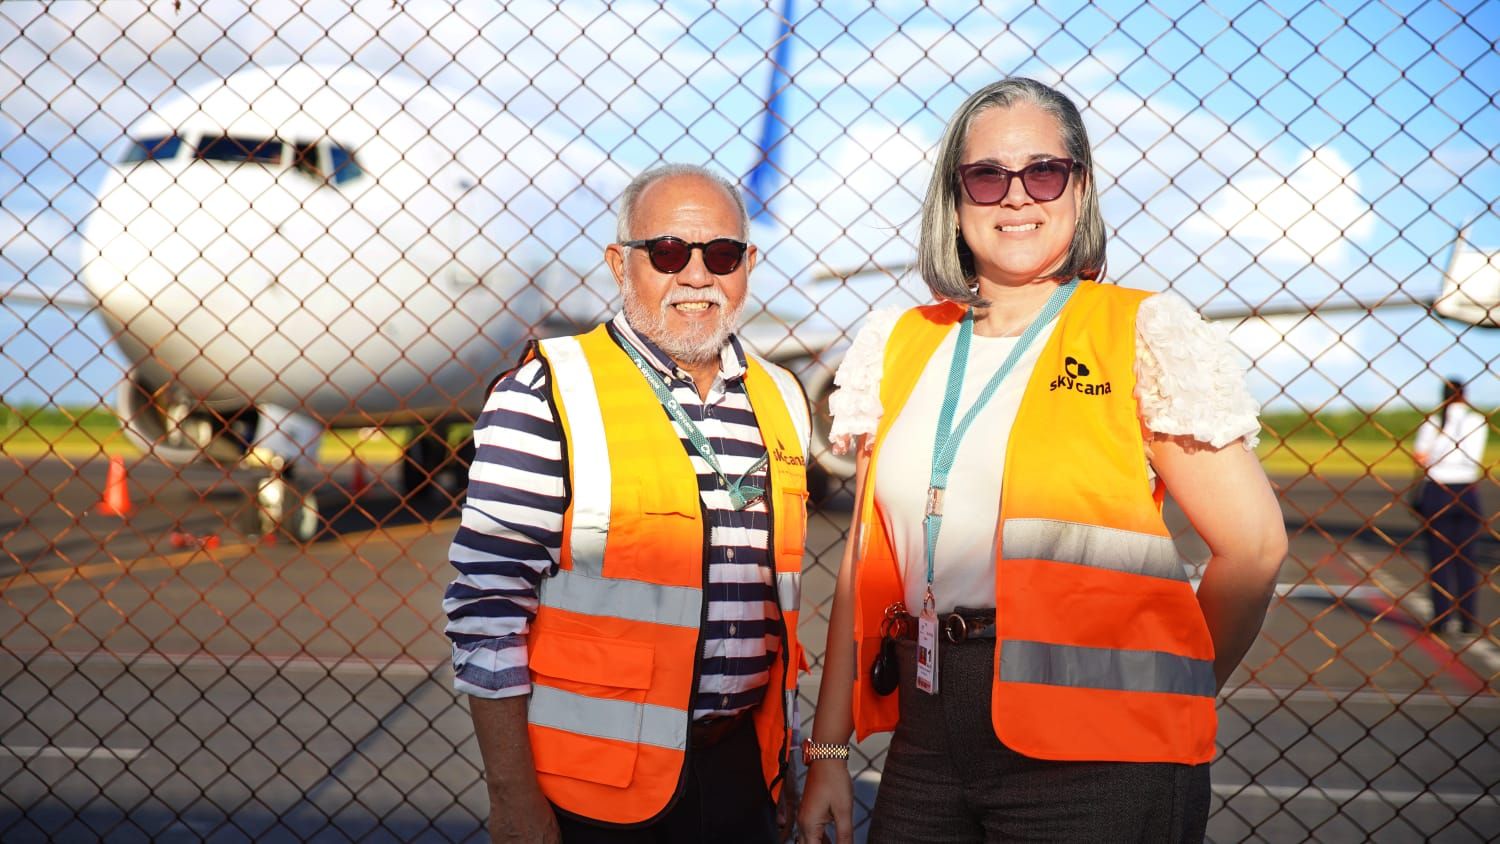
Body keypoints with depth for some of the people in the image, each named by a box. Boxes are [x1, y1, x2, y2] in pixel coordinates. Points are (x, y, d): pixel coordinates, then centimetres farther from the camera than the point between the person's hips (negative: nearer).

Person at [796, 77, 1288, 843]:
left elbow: (1253, 545, -5)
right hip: (929, 740, 4)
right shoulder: (902, 347, 11)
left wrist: (1172, 695, 4)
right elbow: (867, 561, 12)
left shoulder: (1142, 336, -3)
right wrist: (828, 751, 10)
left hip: (1092, 757, -4)